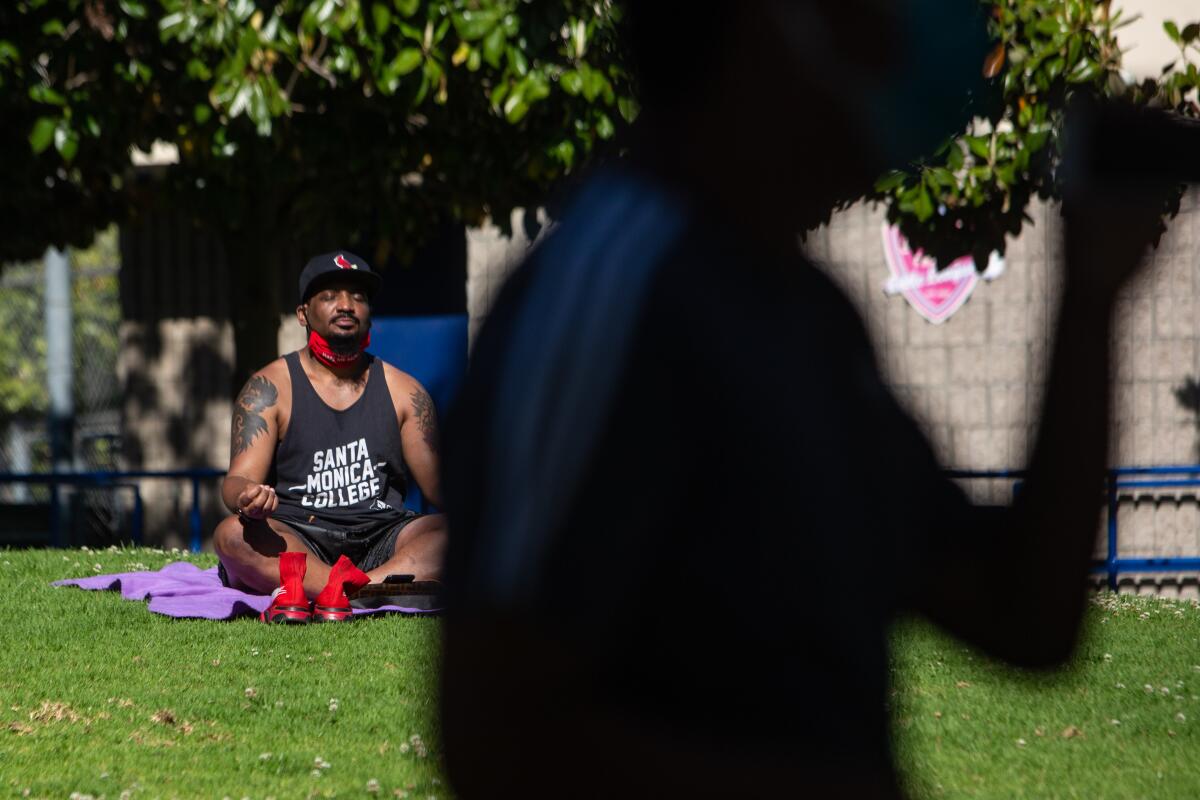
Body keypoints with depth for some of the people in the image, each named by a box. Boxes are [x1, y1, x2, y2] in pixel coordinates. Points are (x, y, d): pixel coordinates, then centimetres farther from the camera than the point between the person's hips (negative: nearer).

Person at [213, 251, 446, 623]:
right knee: (232, 534, -34)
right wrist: (249, 497, -31)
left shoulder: (403, 390, 15)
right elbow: (237, 480, -5)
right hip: (296, 542, -2)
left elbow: (438, 485, 10)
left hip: (382, 540, 2)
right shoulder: (269, 388, 6)